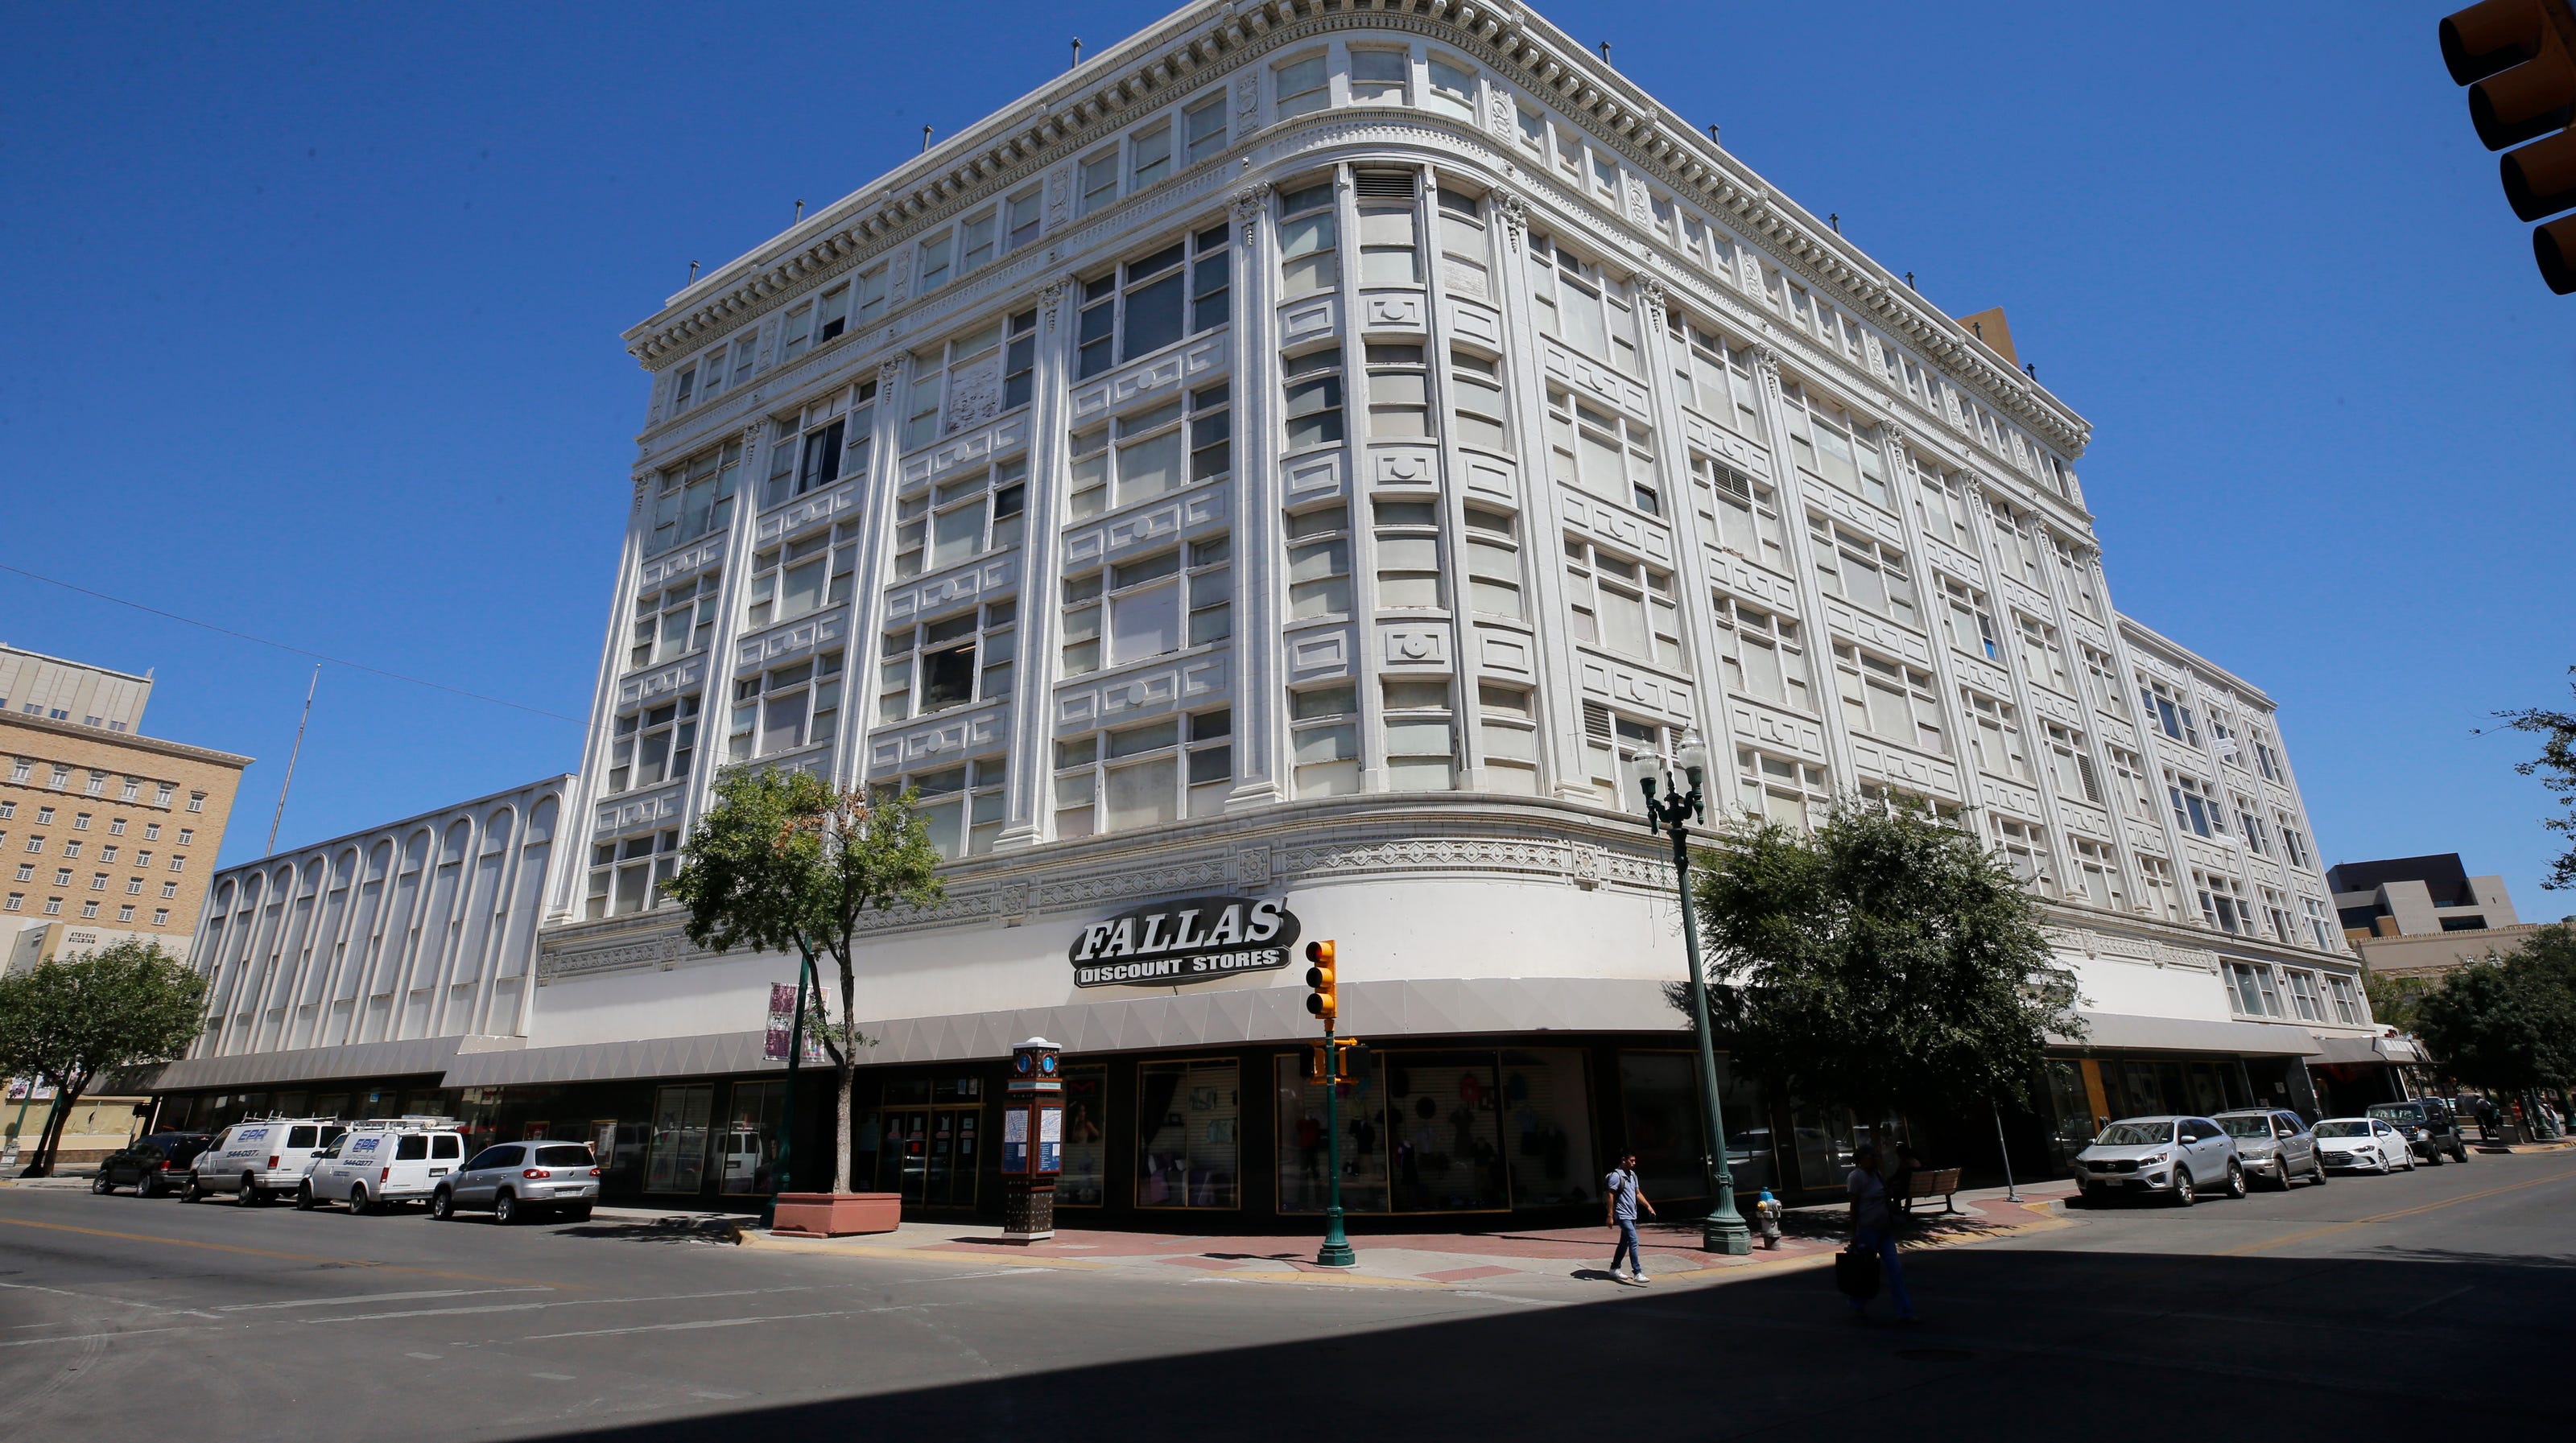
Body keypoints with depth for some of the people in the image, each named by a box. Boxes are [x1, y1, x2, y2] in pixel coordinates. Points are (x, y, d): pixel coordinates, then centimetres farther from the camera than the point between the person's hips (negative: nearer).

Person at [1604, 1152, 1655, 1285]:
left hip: (1632, 1215, 9)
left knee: (1625, 1243, 15)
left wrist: (1649, 1206, 7)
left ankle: (1614, 1269, 26)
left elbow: (1638, 1193, 19)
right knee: (1633, 1241, -17)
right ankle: (1637, 1273, -20)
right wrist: (1610, 1216, -20)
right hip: (1623, 1215, -9)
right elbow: (1610, 1195, -17)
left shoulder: (1632, 1175, 13)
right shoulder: (1616, 1175, -15)